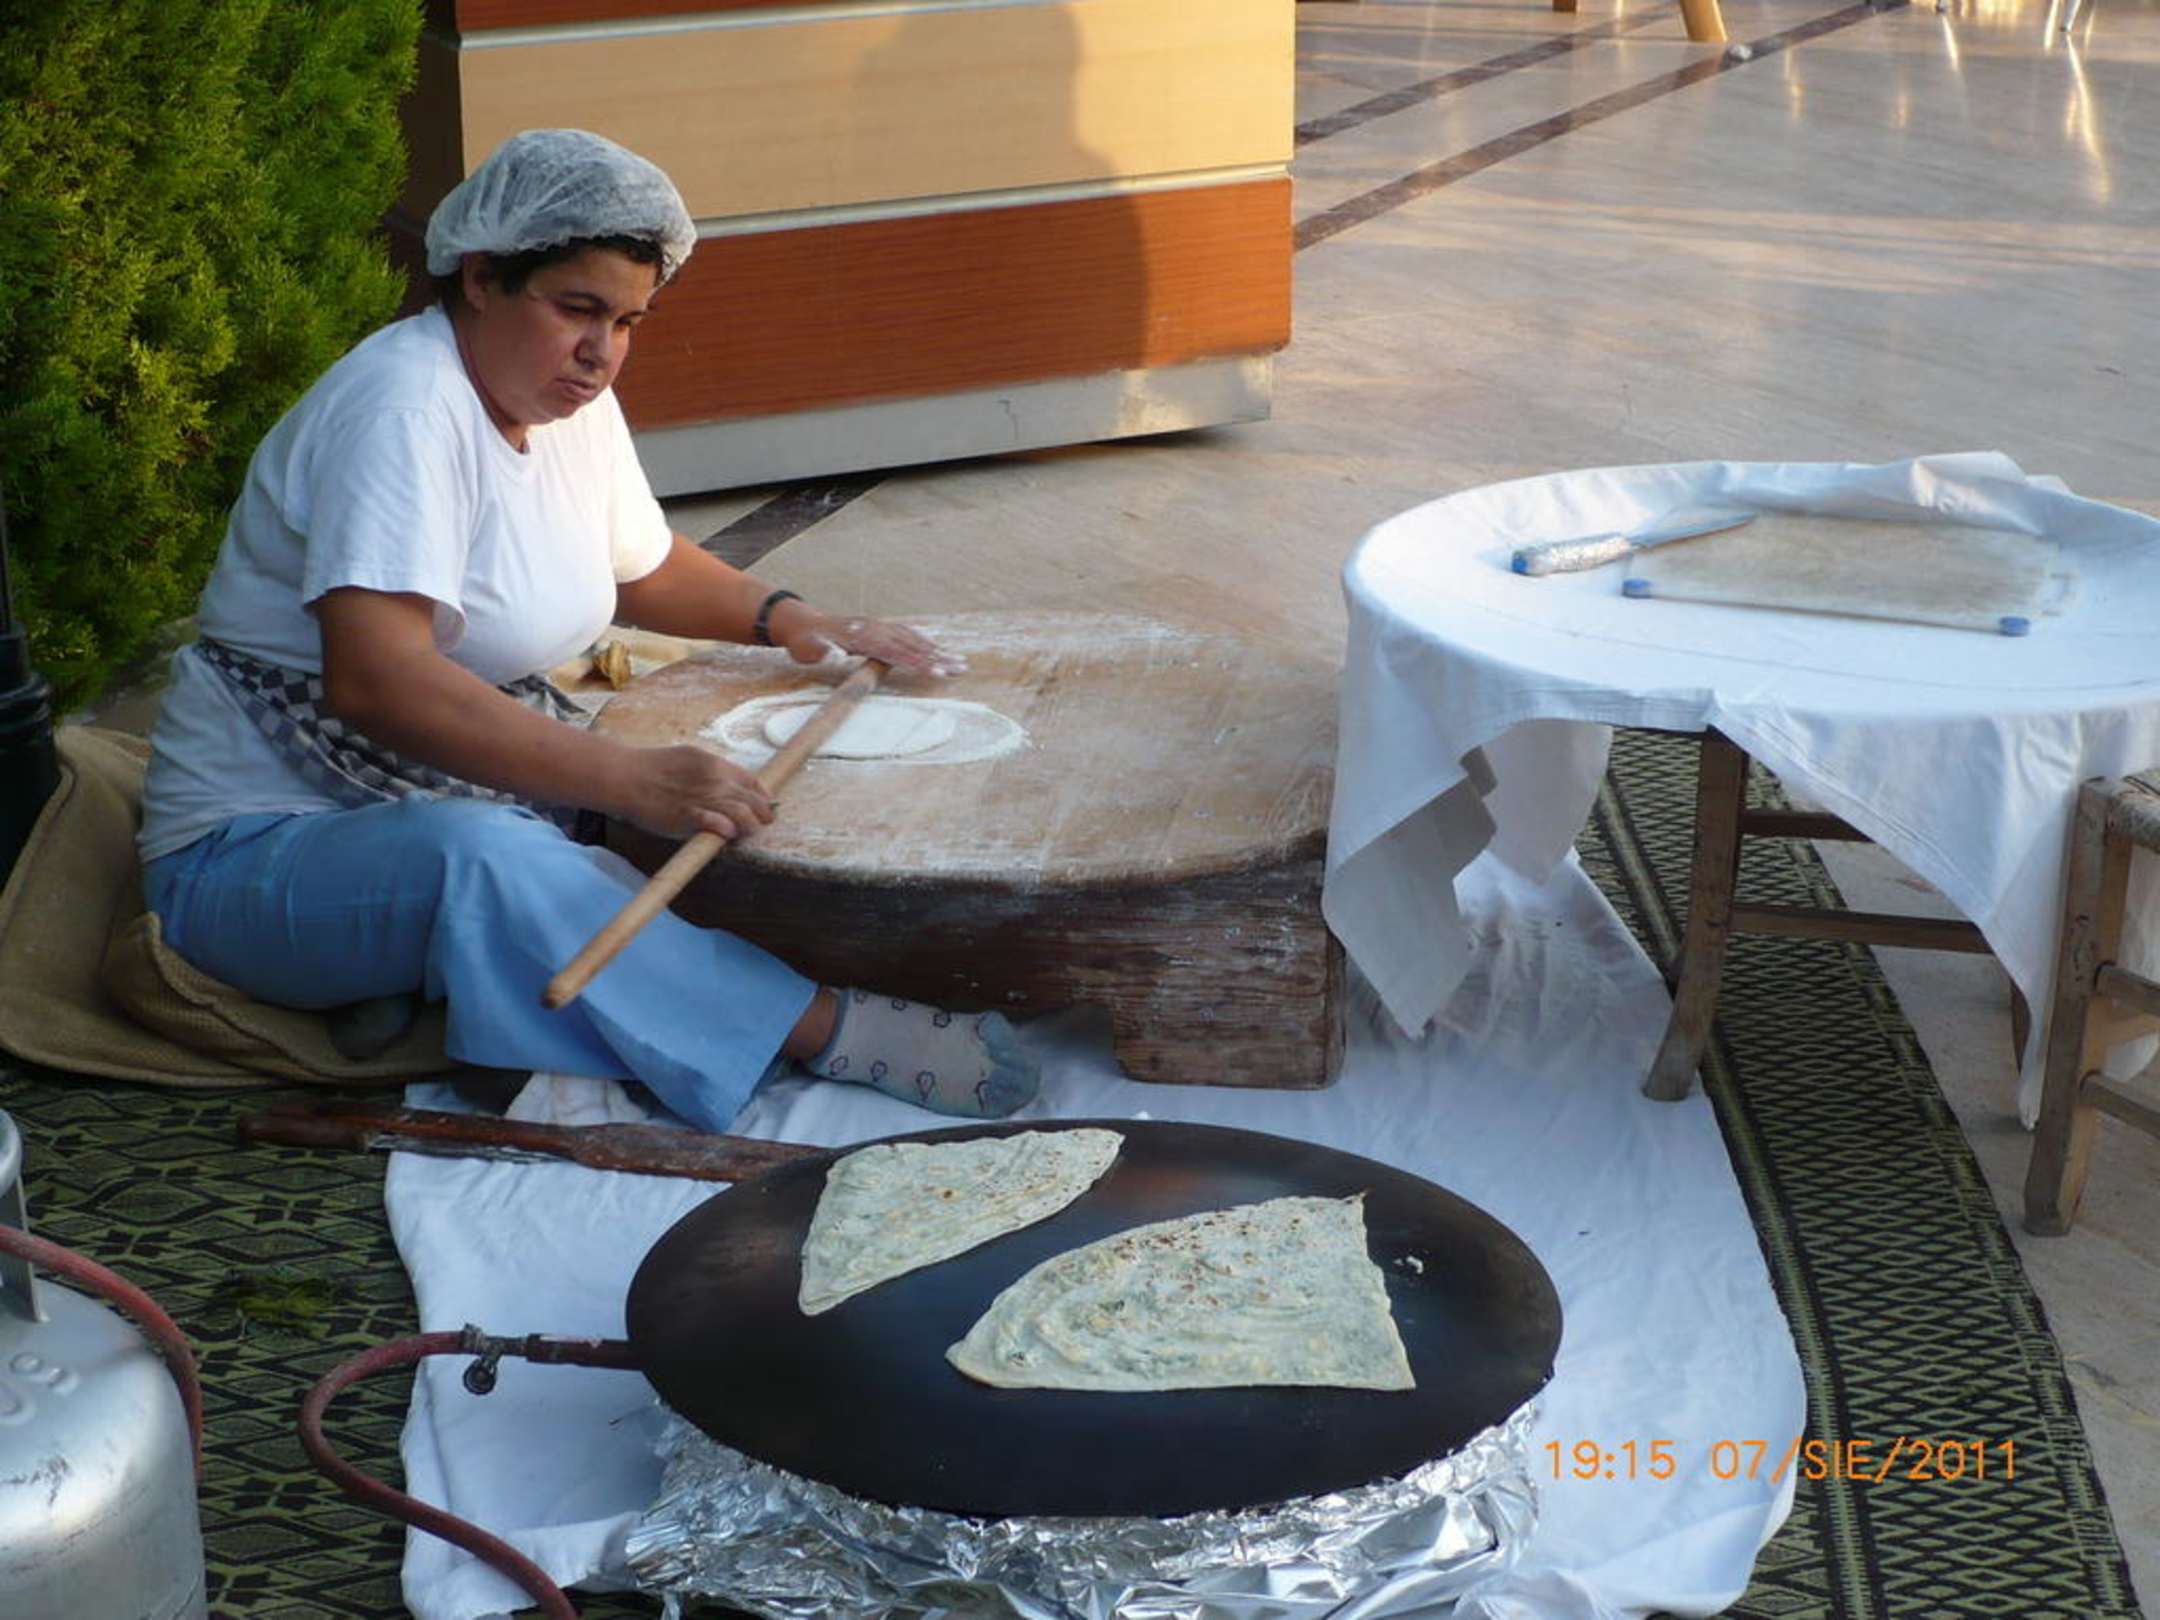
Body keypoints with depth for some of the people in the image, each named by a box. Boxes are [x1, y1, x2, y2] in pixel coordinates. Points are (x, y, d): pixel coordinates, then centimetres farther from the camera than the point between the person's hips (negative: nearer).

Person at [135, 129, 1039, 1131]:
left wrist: (786, 620, 3)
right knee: (480, 857, -39)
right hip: (262, 846, -9)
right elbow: (375, 679, -36)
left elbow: (643, 566, 23)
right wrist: (631, 779, -43)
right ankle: (827, 1030, -40)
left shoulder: (571, 399, 5)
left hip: (487, 794, 10)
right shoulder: (403, 407, -23)